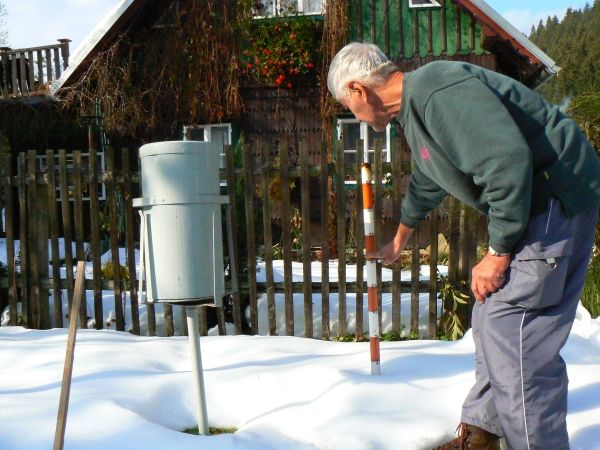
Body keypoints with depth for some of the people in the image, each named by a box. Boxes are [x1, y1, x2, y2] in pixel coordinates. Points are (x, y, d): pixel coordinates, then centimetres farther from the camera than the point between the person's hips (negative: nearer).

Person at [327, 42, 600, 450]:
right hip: (531, 203, 11)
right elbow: (426, 183, 34)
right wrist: (399, 241, 50)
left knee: (513, 335, -12)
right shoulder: (414, 107, 16)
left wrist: (499, 253, -20)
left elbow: (507, 162, -29)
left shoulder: (438, 91, -19)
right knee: (492, 322, 15)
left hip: (556, 199, -11)